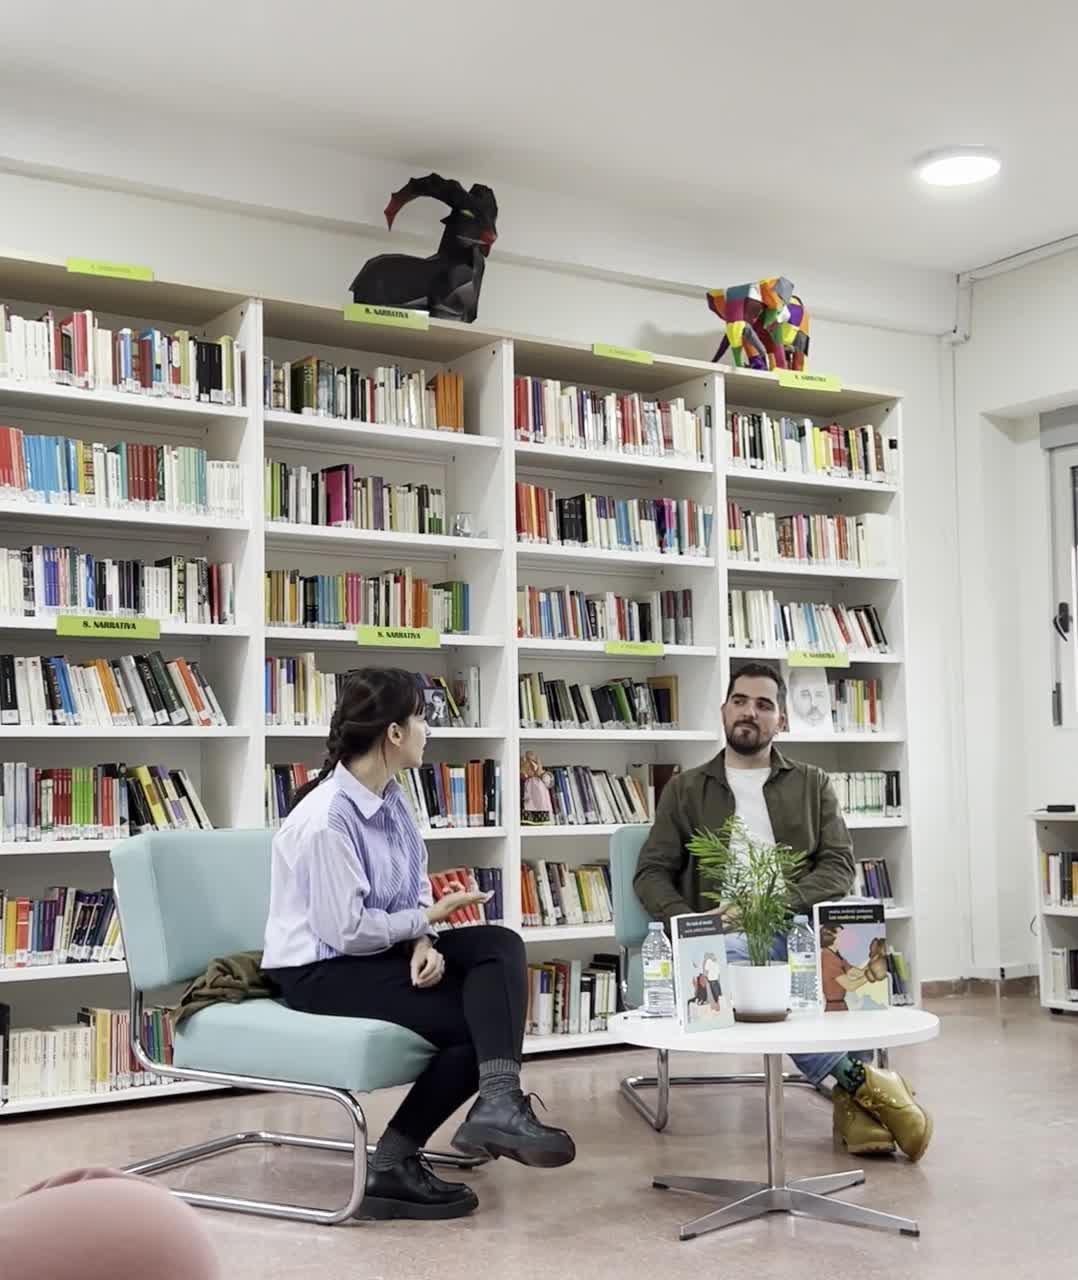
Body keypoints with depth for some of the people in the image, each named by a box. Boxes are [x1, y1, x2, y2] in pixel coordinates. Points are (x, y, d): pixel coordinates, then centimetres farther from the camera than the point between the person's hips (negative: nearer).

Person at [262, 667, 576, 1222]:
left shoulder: (390, 797, 4)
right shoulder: (327, 820, -23)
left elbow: (414, 887, 9)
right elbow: (345, 931, -24)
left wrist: (423, 942, -12)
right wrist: (428, 920, -11)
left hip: (380, 948, 8)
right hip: (320, 972, -8)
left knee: (500, 944, -16)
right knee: (476, 1018, -15)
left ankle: (497, 1103, -28)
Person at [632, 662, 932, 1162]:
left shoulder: (812, 785, 20)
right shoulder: (685, 790, 19)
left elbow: (839, 867, 7)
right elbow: (652, 874, 12)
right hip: (719, 937, 0)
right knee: (726, 959, -39)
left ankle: (853, 1098, -27)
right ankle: (861, 1081, -31)